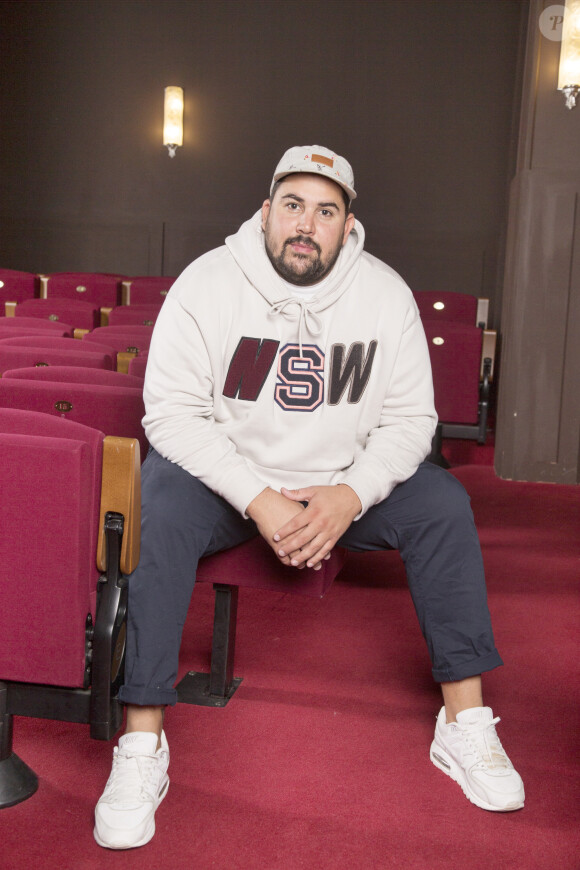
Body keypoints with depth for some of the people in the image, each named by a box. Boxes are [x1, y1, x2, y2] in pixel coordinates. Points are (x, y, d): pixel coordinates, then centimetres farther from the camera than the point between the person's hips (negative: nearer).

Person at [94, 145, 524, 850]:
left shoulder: (385, 294, -7)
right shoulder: (208, 283, -14)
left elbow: (410, 418, -5)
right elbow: (172, 412, -17)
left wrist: (351, 495, -24)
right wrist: (257, 500, -28)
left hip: (346, 481, 2)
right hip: (226, 476, -2)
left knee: (444, 504, -18)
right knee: (158, 513, -31)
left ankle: (464, 724, -9)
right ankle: (142, 745, -26)